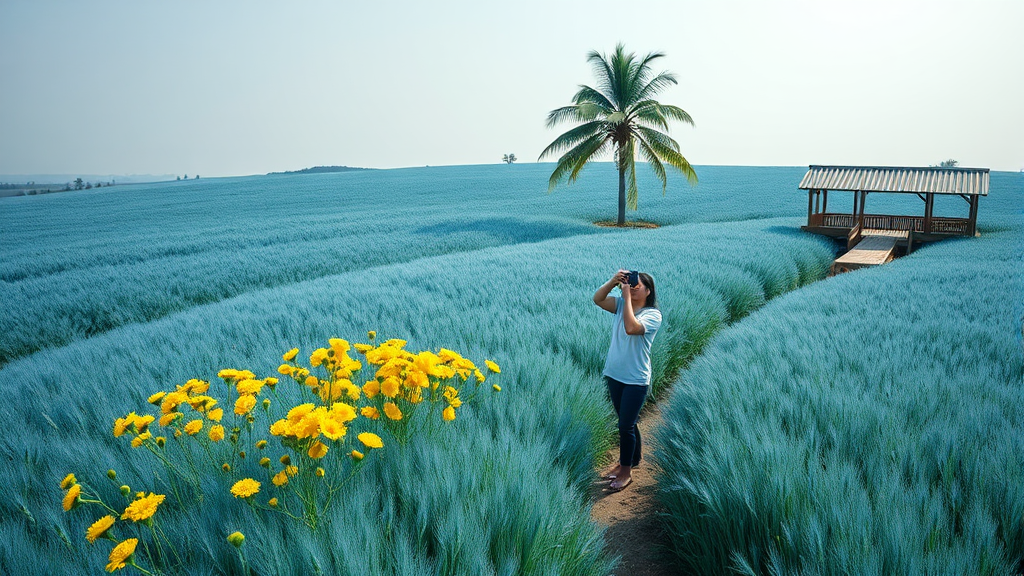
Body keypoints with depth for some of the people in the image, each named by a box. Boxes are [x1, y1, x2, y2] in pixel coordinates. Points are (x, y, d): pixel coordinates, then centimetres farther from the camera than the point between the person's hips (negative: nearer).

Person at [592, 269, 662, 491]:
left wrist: (627, 297, -26)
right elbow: (597, 299, -9)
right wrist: (613, 281, -22)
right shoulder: (621, 305, 3)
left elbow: (631, 328, -32)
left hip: (636, 380, -6)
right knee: (626, 423, 19)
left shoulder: (653, 314, -14)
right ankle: (628, 461, 36)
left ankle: (626, 472, 16)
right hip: (615, 375, 6)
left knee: (626, 425, 0)